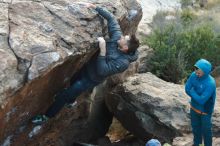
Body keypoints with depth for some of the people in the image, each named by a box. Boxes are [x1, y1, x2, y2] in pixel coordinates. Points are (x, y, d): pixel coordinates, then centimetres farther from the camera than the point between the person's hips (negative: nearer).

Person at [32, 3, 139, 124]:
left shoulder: (123, 63, -33)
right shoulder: (117, 36, -17)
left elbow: (102, 71, -35)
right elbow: (110, 18, -10)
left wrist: (103, 50, -42)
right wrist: (93, 7, -21)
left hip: (91, 78, -7)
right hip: (87, 65, 7)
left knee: (64, 95, -1)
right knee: (71, 81, 31)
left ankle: (47, 116, 18)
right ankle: (70, 100, 61)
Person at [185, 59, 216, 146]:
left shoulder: (210, 83, -33)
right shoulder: (194, 75, -15)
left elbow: (201, 100, -31)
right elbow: (187, 89, -8)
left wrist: (192, 92, -18)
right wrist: (196, 96, -18)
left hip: (205, 111, -6)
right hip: (194, 108, 6)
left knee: (206, 130, 13)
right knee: (195, 127, 25)